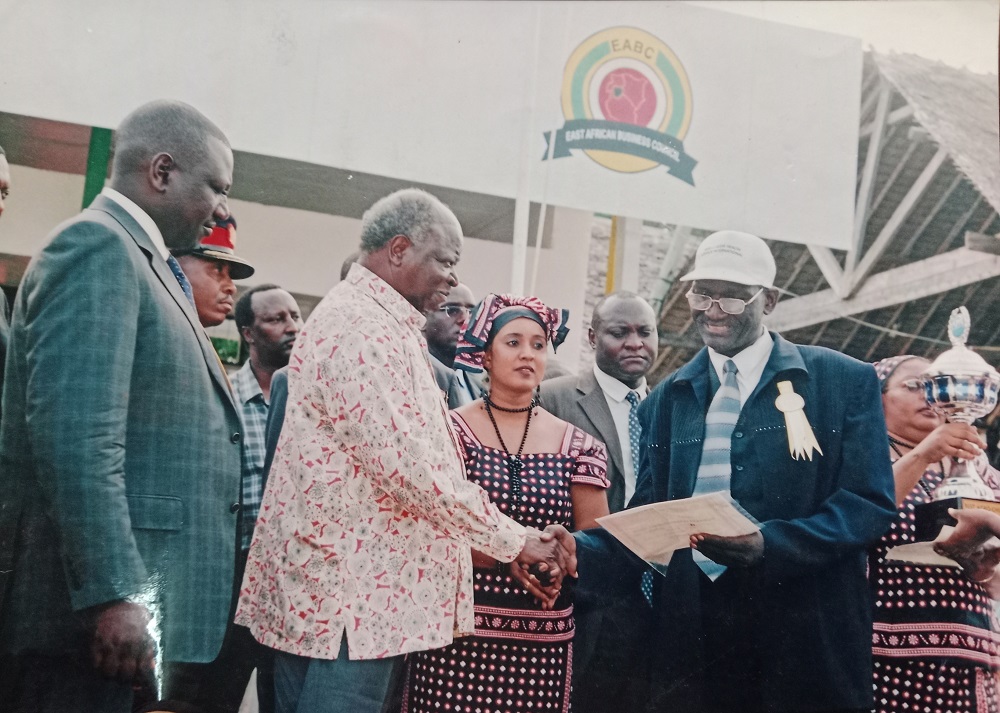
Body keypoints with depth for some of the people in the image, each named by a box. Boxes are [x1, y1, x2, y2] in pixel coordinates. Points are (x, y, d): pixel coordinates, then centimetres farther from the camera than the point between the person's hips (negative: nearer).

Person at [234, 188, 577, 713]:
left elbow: (418, 455, 18)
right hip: (349, 591, -10)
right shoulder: (363, 329, -16)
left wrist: (507, 545, 12)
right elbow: (409, 468, -23)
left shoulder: (379, 325, 18)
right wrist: (514, 540, -11)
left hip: (337, 581, 10)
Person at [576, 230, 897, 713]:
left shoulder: (846, 381, 0)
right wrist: (580, 549, -13)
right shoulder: (666, 399, 10)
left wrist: (769, 544, -21)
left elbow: (869, 504, -6)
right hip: (689, 625, 3)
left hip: (806, 632, -2)